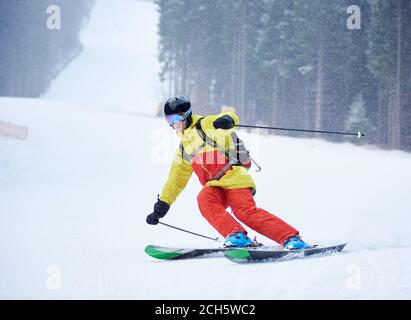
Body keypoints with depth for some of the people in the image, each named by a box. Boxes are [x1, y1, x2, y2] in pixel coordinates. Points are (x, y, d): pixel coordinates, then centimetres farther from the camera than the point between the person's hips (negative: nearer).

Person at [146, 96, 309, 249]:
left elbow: (232, 119, -10)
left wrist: (226, 120, -35)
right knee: (204, 199, -27)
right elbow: (175, 180, 30)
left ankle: (291, 238, -25)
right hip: (214, 187, 6)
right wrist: (161, 206, 25)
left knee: (246, 211, -26)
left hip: (233, 178, -6)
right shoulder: (184, 149, 24)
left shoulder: (205, 125, 5)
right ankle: (236, 236, -36)